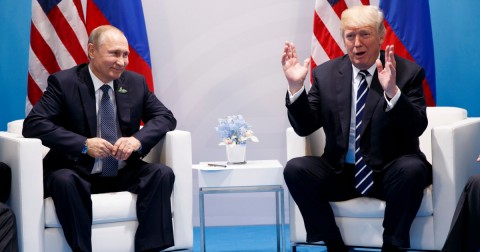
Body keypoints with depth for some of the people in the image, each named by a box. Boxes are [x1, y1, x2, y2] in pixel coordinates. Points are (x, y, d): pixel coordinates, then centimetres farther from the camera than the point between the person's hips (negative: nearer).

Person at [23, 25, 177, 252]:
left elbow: (165, 117, 5)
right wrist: (84, 144, -27)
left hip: (124, 174, 4)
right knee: (63, 180, -36)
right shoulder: (63, 82, -7)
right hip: (78, 173, -4)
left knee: (163, 174, -22)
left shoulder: (136, 82, 5)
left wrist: (138, 139, -18)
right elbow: (33, 124, -15)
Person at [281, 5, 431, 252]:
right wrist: (295, 86, -13)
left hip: (389, 173, -2)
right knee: (295, 169, -23)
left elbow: (417, 128, -15)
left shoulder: (407, 72, -3)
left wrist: (392, 91, -32)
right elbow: (304, 127, 2)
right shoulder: (325, 74, 5)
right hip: (340, 173, 2)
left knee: (413, 168, -33)